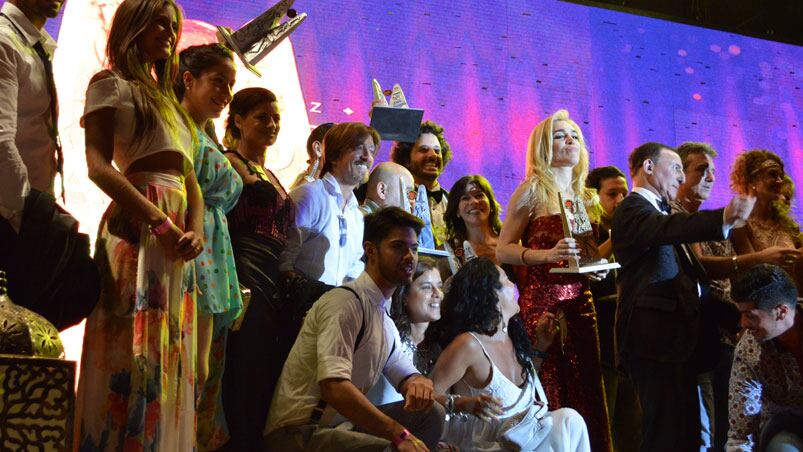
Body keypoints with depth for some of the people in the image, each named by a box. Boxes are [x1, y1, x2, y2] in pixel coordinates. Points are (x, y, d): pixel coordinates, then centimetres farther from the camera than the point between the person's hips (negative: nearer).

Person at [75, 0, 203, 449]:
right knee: (134, 354, -11)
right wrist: (159, 222, -18)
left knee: (170, 360, 5)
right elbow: (98, 165, -9)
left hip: (176, 242, 7)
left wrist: (196, 230, -3)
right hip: (137, 226, -7)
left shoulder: (169, 102, 26)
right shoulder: (111, 84, 4)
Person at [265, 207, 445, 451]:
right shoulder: (345, 302, -15)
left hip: (341, 423, 10)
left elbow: (405, 373, 22)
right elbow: (333, 387, -27)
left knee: (430, 412, 2)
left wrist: (418, 384, -5)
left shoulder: (385, 320, 17)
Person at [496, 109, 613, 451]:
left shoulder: (585, 196, 16)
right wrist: (548, 255, -20)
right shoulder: (533, 190, -1)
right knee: (549, 388, -9)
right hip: (541, 300, -6)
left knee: (584, 387, 2)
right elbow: (503, 249, -6)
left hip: (579, 301, 6)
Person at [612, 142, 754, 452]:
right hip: (656, 339, -10)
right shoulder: (633, 209, -9)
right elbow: (668, 228, -32)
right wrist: (724, 219, -47)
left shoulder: (658, 210, 22)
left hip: (673, 337, 10)